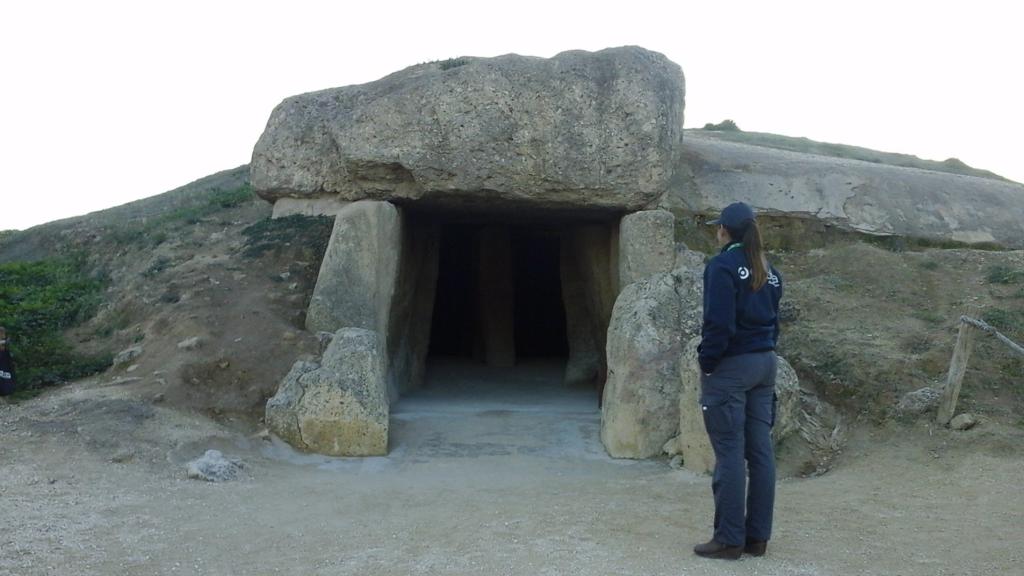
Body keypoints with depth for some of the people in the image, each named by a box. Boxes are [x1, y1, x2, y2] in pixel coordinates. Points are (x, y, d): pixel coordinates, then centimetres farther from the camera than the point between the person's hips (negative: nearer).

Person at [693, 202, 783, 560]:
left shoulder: (723, 266, -11)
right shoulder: (768, 271, 13)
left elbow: (719, 323, -17)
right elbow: (773, 320, 15)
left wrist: (706, 363, -9)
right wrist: (765, 352, 16)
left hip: (730, 367, -7)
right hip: (764, 364, 8)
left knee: (729, 454, -3)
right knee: (760, 451, 8)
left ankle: (729, 540, 2)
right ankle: (757, 537, 15)